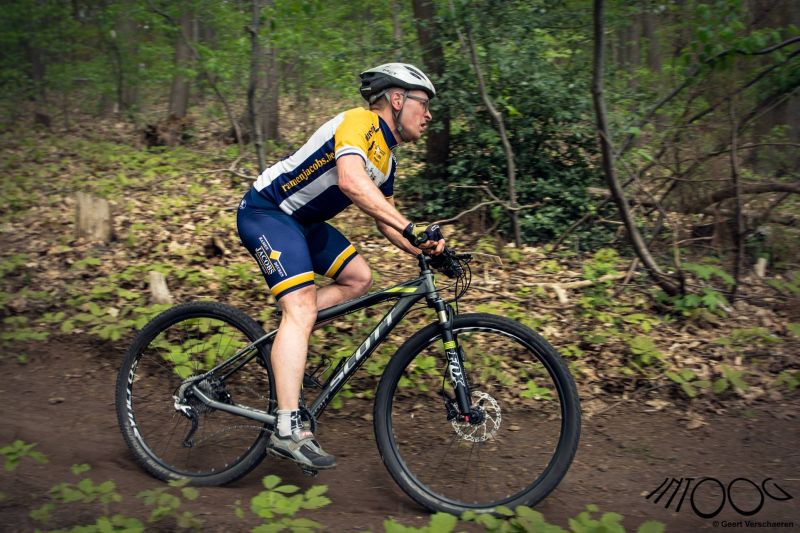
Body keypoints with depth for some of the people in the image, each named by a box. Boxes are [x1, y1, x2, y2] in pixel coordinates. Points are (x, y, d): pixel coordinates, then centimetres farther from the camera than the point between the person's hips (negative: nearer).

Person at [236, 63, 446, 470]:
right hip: (265, 210, -10)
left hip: (301, 220, 10)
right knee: (301, 307, -22)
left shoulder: (387, 158, 11)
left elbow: (385, 219, 15)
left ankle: (282, 338, 10)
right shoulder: (359, 122, -17)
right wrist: (412, 229, -42)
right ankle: (288, 431, -24)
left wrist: (425, 250, -2)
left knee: (358, 278, 6)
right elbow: (351, 181, -37)